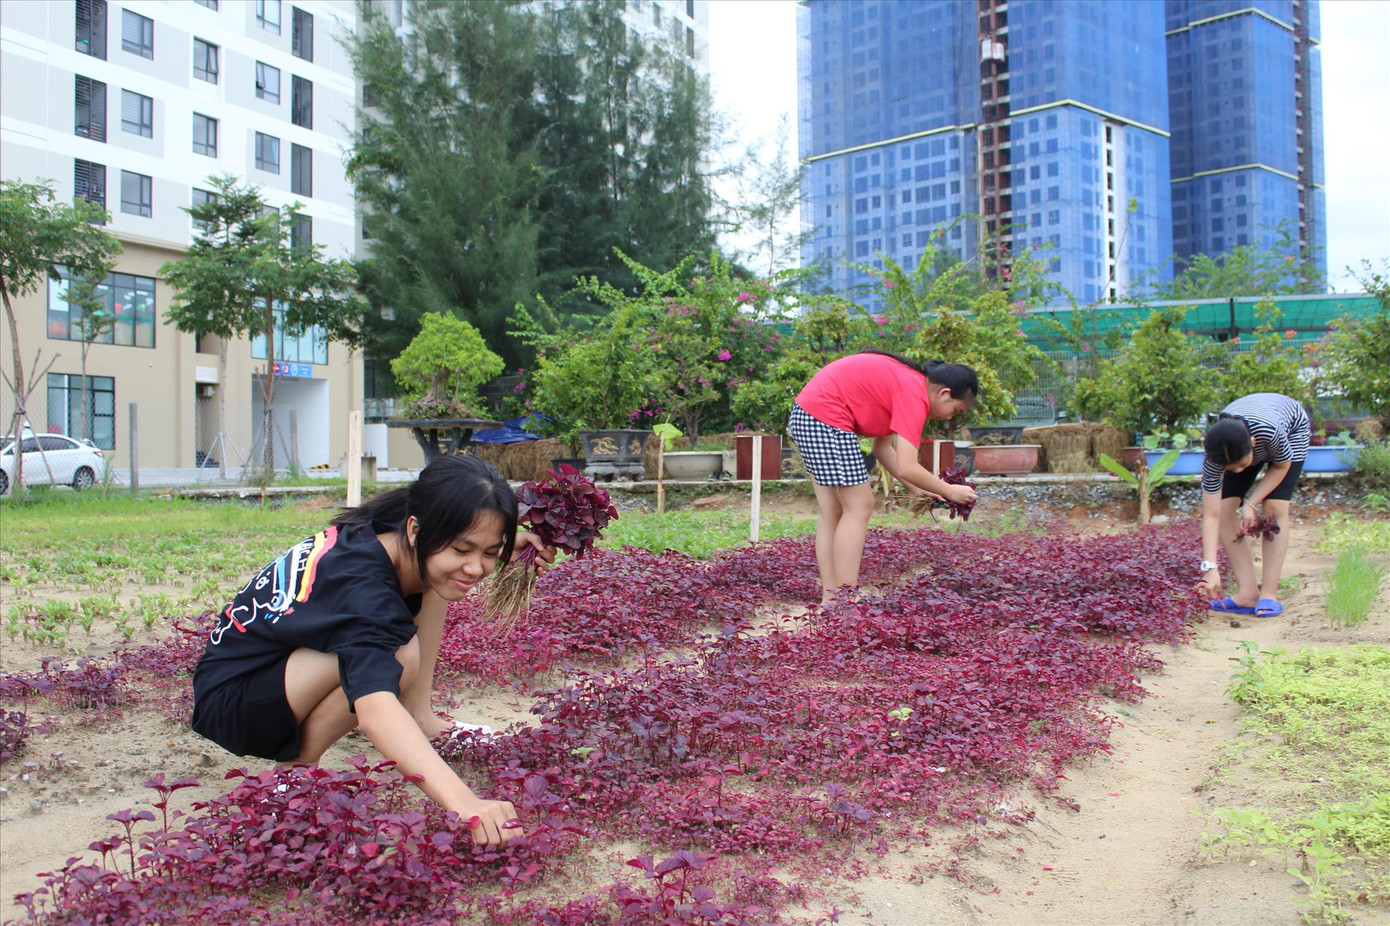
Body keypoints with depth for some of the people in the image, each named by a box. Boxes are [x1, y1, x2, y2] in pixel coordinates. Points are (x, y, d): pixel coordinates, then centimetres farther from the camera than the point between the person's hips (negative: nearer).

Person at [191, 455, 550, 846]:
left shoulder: (391, 531, -12)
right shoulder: (362, 589, -37)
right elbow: (376, 711, -53)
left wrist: (508, 545, -4)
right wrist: (462, 803, -66)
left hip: (293, 657, 8)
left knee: (435, 581, -4)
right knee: (399, 656, -35)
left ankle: (418, 714, -1)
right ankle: (300, 762, -13)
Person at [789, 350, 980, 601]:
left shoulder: (907, 381, 14)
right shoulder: (915, 395, -14)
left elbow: (882, 446, 15)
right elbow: (906, 468, -19)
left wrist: (916, 487, 12)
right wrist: (949, 492, -5)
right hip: (826, 416, -10)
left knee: (832, 514, 12)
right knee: (858, 507, -5)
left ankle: (830, 597, 14)